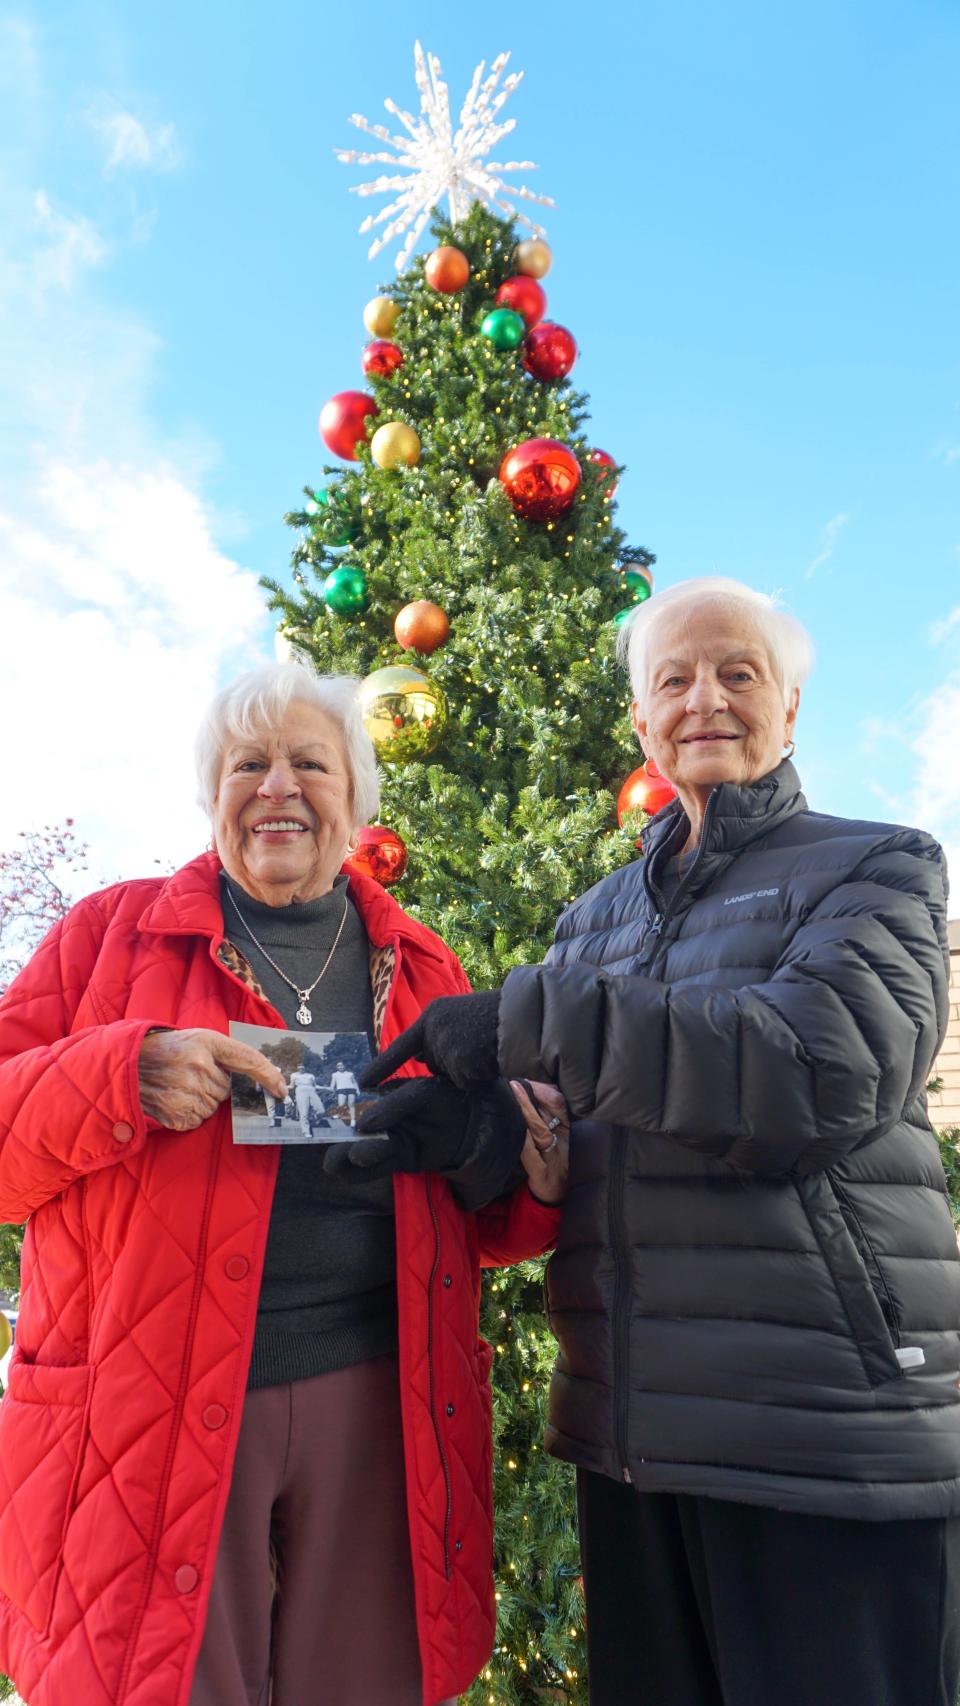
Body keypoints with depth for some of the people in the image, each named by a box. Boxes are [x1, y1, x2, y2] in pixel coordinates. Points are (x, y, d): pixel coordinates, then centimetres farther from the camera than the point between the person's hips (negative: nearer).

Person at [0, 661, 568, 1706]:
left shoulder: (422, 970, 10)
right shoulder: (116, 932, 4)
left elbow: (499, 1228, 13)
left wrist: (494, 1147, -10)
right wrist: (124, 1072, -20)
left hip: (375, 1398, 2)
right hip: (154, 1409, -2)